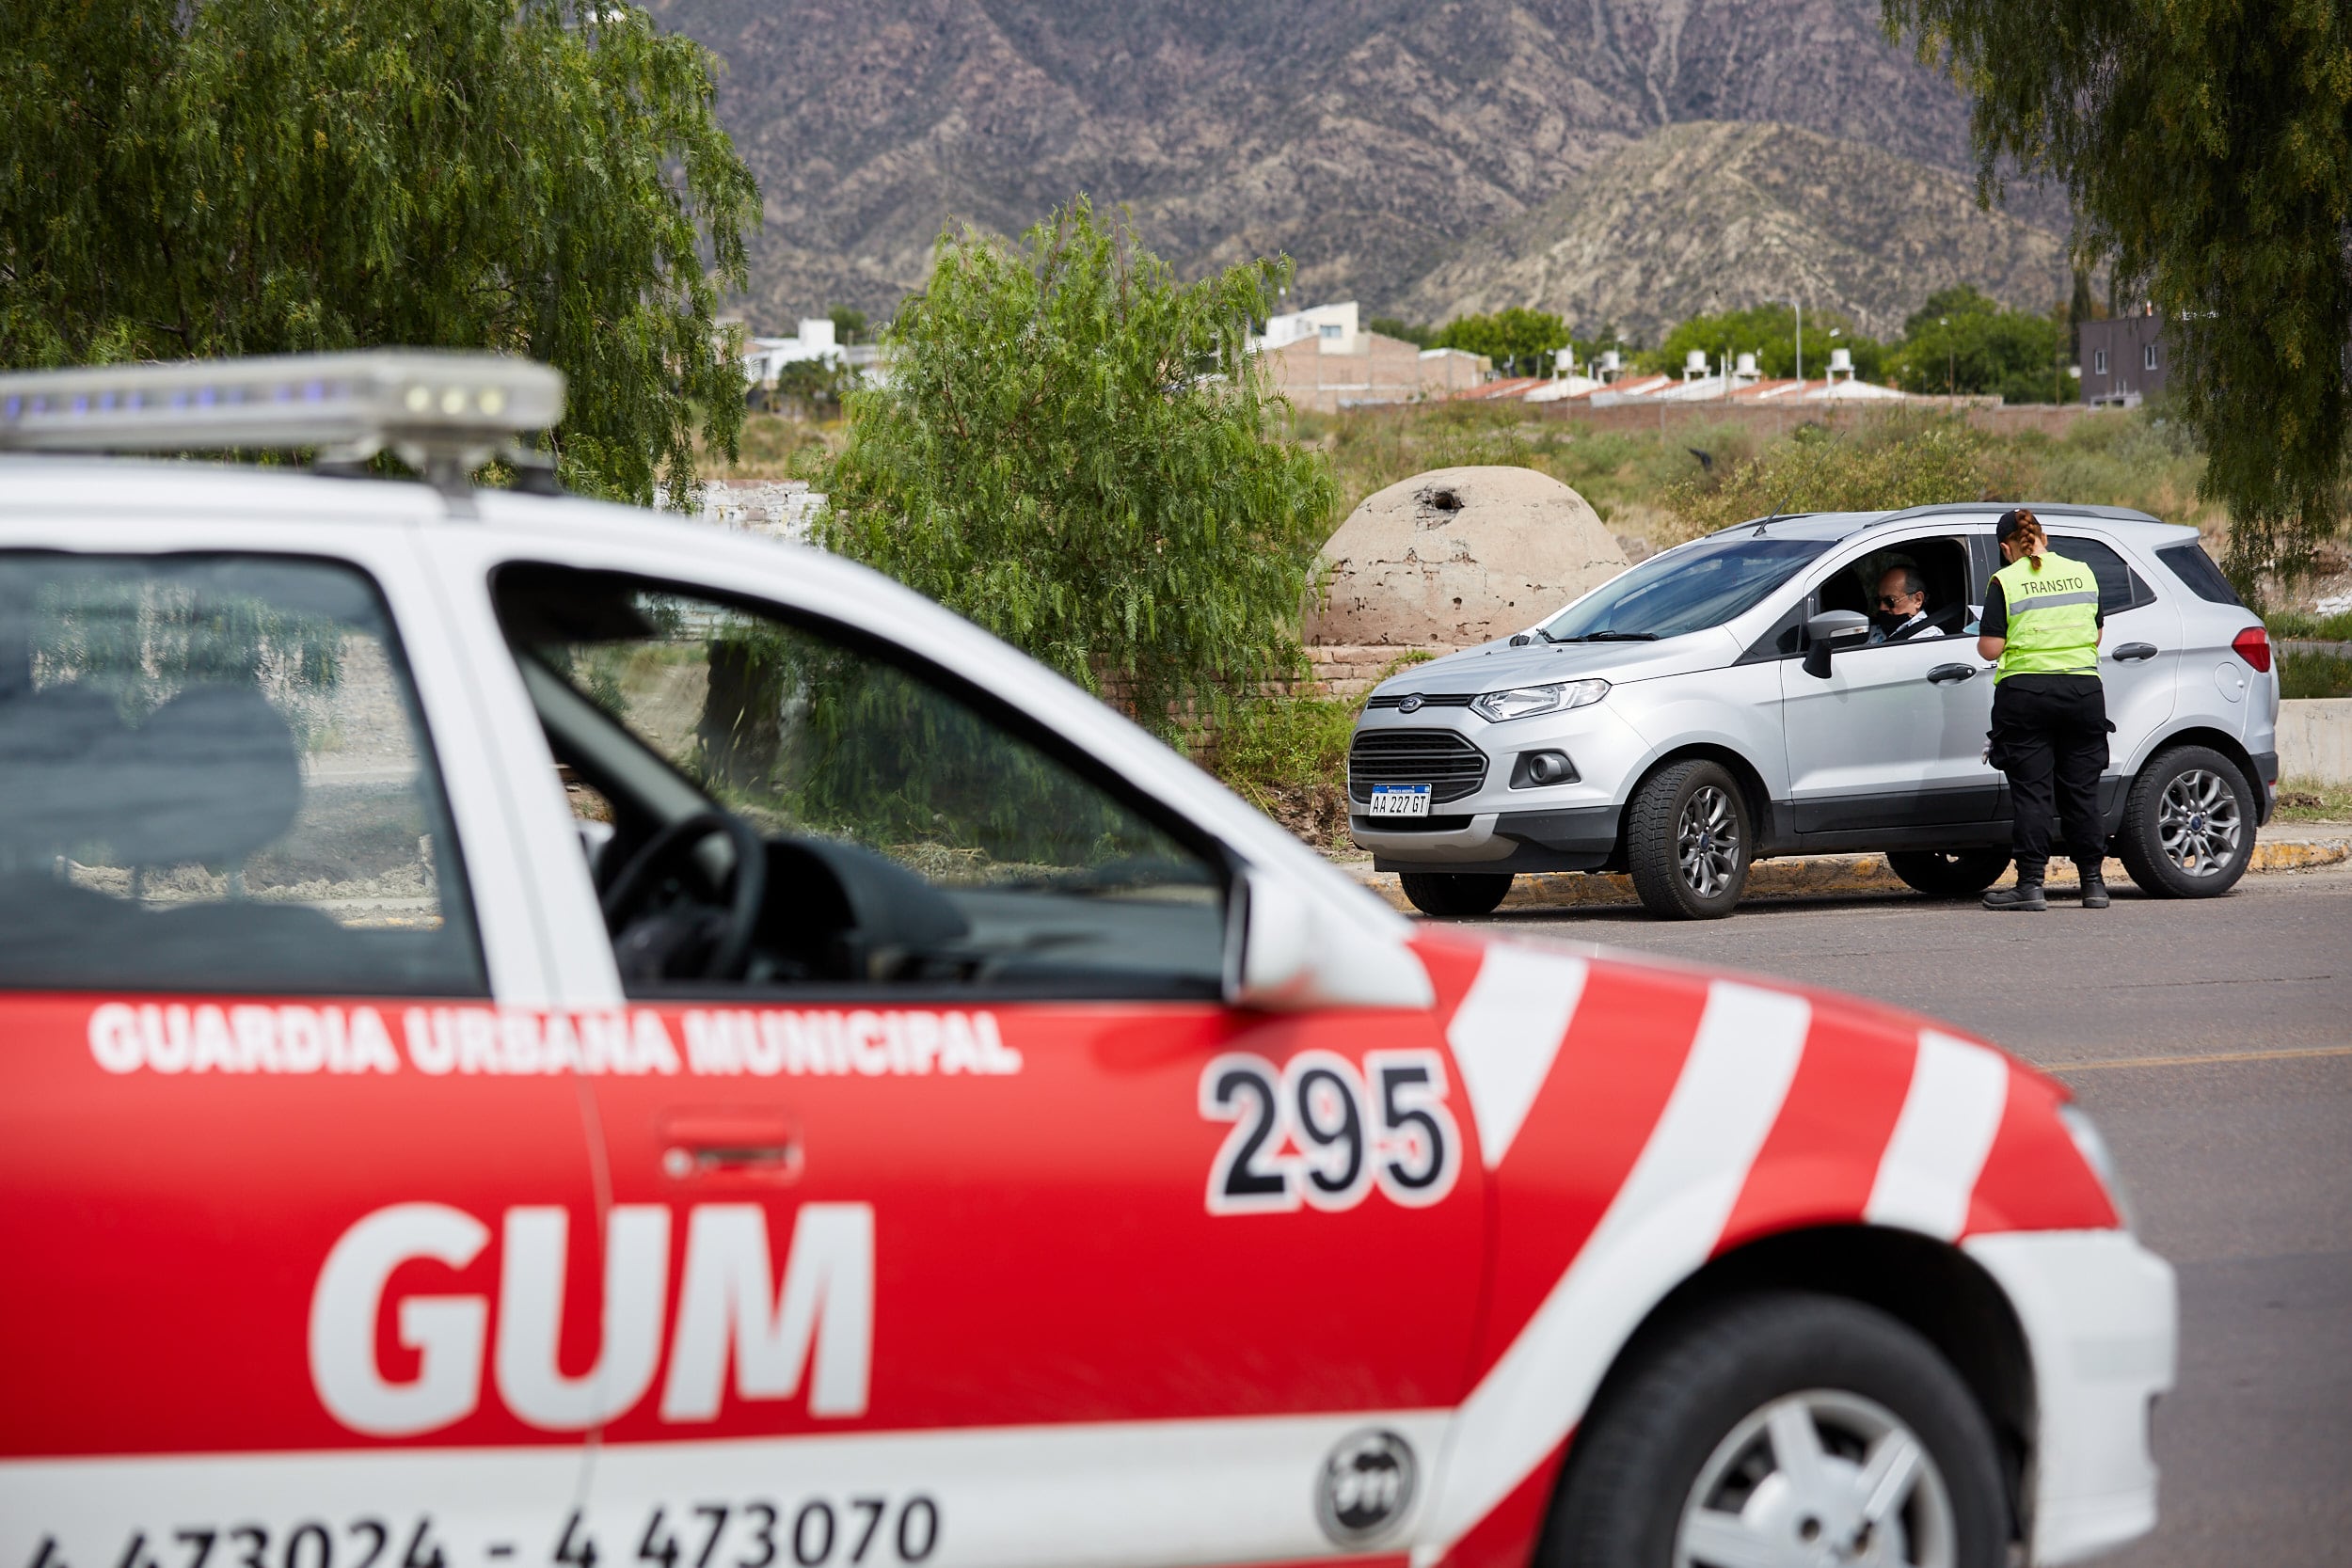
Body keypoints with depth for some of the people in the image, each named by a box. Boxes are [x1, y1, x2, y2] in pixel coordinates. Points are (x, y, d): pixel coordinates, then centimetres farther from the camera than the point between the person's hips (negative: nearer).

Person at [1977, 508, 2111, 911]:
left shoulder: (2005, 582, -6)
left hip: (2025, 693, -4)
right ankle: (2093, 882, 12)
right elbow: (2096, 635, 15)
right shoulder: (2082, 573, 7)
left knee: (2030, 791, 0)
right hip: (2083, 690, 4)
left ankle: (2031, 884, -4)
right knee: (2081, 790, 10)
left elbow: (1990, 648, -9)